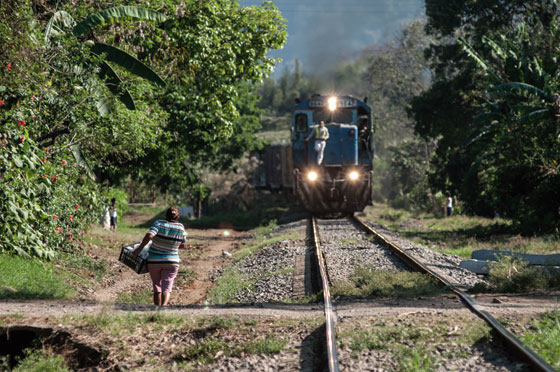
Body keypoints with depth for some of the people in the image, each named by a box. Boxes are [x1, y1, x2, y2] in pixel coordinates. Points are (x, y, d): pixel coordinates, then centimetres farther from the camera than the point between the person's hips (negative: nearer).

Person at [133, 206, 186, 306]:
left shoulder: (159, 223, -10)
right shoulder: (181, 228, -1)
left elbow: (149, 235, -25)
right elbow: (182, 246, 11)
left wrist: (139, 248, -15)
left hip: (154, 261, -1)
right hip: (171, 262, 1)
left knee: (157, 288, 14)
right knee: (166, 289, -4)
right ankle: (164, 306, -30)